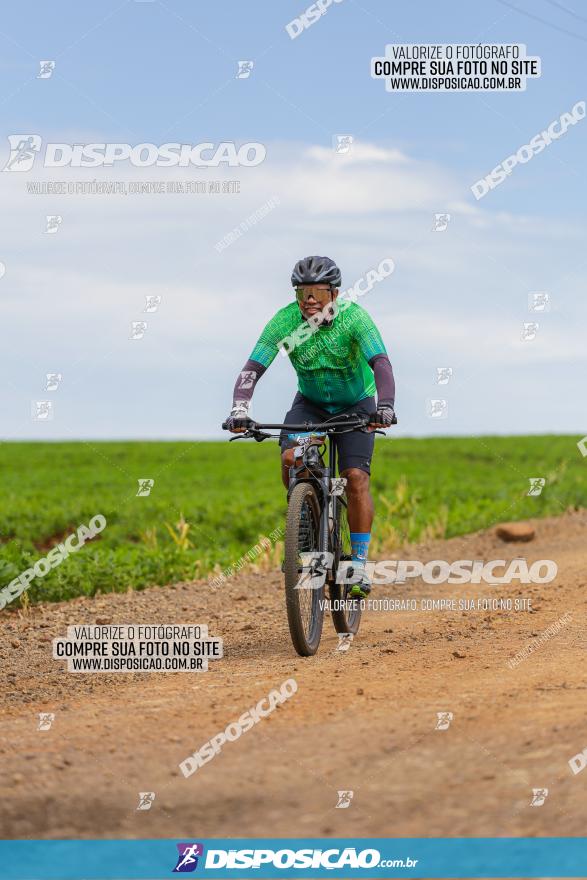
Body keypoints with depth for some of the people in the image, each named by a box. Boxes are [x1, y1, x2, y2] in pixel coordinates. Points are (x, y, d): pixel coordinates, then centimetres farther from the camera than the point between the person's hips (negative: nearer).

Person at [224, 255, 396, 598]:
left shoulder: (354, 317, -27)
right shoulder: (285, 321, -23)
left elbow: (381, 363, -38)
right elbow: (252, 368, -28)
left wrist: (386, 405, -56)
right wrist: (240, 409, -46)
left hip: (356, 404, -2)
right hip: (310, 403, 2)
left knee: (356, 478, -18)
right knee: (291, 459, -25)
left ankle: (360, 565, -9)